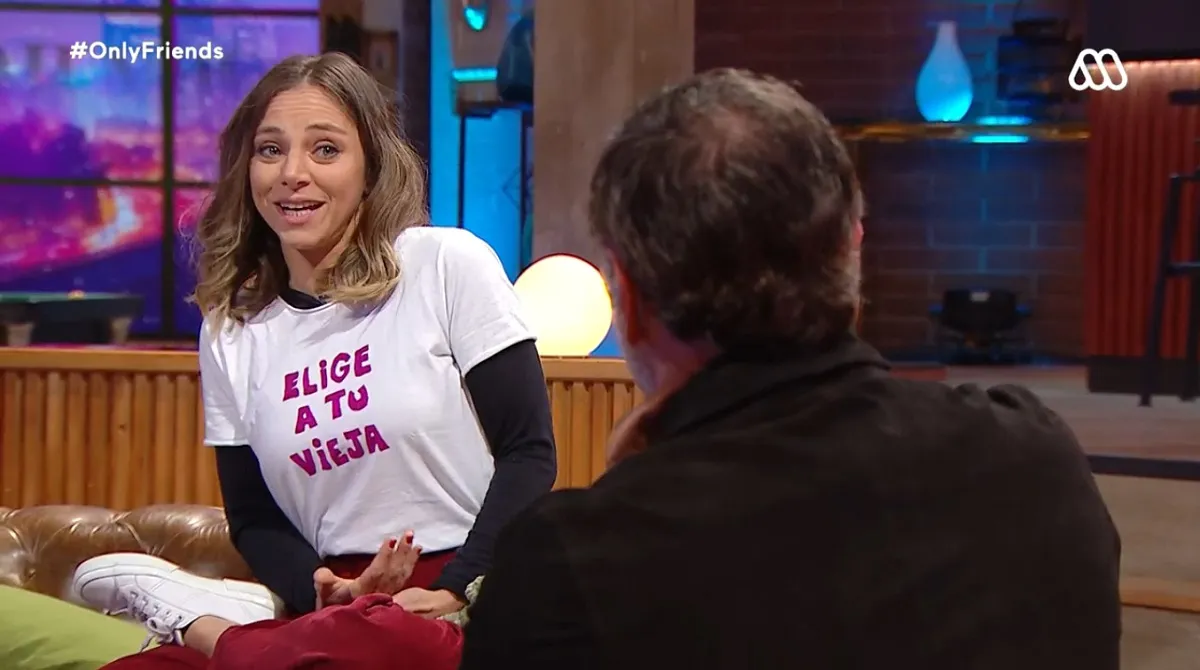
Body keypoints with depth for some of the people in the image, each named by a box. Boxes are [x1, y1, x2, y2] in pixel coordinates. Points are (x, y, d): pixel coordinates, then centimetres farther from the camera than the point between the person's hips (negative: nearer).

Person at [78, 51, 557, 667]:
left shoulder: (450, 265, -3)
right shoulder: (230, 334, 9)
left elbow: (529, 453, -5)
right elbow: (253, 519, 11)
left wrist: (457, 592, -15)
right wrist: (321, 592, -9)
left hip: (476, 603, -3)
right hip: (342, 605, 4)